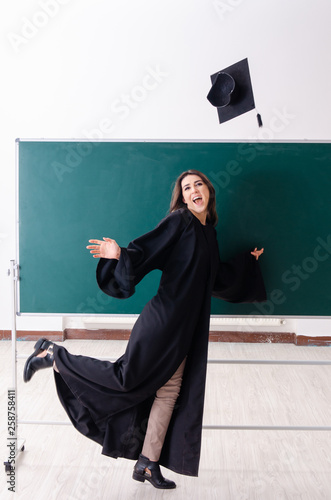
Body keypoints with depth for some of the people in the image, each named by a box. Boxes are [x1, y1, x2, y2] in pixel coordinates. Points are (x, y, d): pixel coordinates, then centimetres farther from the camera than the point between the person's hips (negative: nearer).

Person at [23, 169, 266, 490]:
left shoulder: (208, 233, 17)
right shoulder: (179, 220, -6)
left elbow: (218, 278, 26)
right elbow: (146, 250, -16)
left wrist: (249, 260, 36)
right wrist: (119, 255, -36)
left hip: (187, 325, 8)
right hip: (164, 317, -7)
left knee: (169, 390, 7)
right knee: (127, 377, -6)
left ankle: (147, 463, 18)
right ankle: (53, 355, 10)